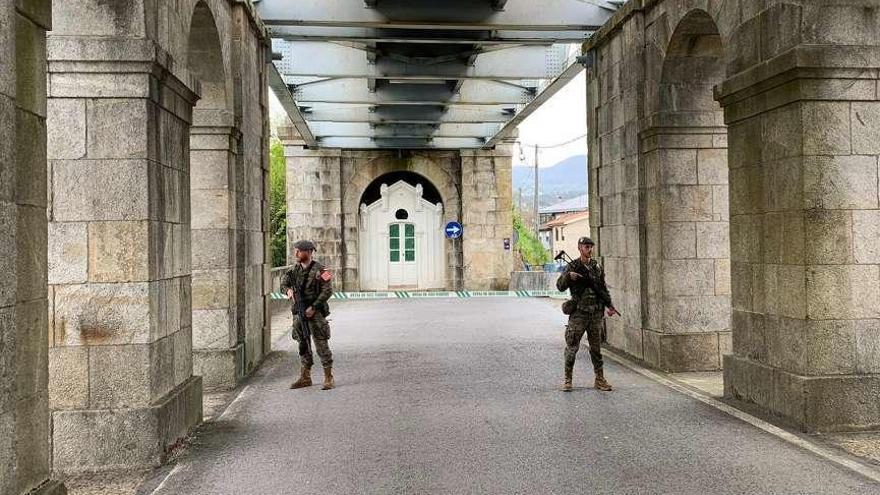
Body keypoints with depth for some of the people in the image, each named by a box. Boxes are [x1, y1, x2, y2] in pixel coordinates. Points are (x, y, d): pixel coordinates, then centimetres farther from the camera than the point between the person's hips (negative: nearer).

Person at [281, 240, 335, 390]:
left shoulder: (319, 270, -10)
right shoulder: (294, 269, 9)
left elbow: (327, 291, -14)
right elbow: (283, 283, 8)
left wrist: (313, 307, -18)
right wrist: (288, 290, -16)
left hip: (315, 312, -6)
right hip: (299, 312, 6)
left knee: (321, 345, -6)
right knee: (303, 345, 12)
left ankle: (329, 378, 1)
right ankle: (305, 378, 21)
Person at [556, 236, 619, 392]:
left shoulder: (597, 267, 10)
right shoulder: (572, 267, -2)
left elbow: (603, 289, 17)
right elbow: (560, 286, -8)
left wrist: (609, 305, 7)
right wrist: (568, 276, -26)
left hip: (596, 313, 4)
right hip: (578, 312, -4)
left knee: (596, 347, 9)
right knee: (572, 347, -2)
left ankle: (600, 379, 16)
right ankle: (567, 379, 7)